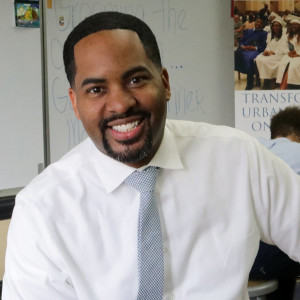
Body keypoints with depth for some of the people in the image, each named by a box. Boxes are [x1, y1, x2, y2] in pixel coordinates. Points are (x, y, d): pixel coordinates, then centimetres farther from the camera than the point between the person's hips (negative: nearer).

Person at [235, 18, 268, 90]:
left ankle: (250, 83, -34)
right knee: (235, 54, -28)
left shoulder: (264, 34, 16)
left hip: (255, 50, -4)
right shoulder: (248, 31, 29)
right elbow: (241, 41, 22)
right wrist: (242, 46, -1)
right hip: (244, 49, 4)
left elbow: (264, 46, 4)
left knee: (249, 58, -38)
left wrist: (254, 48, -11)